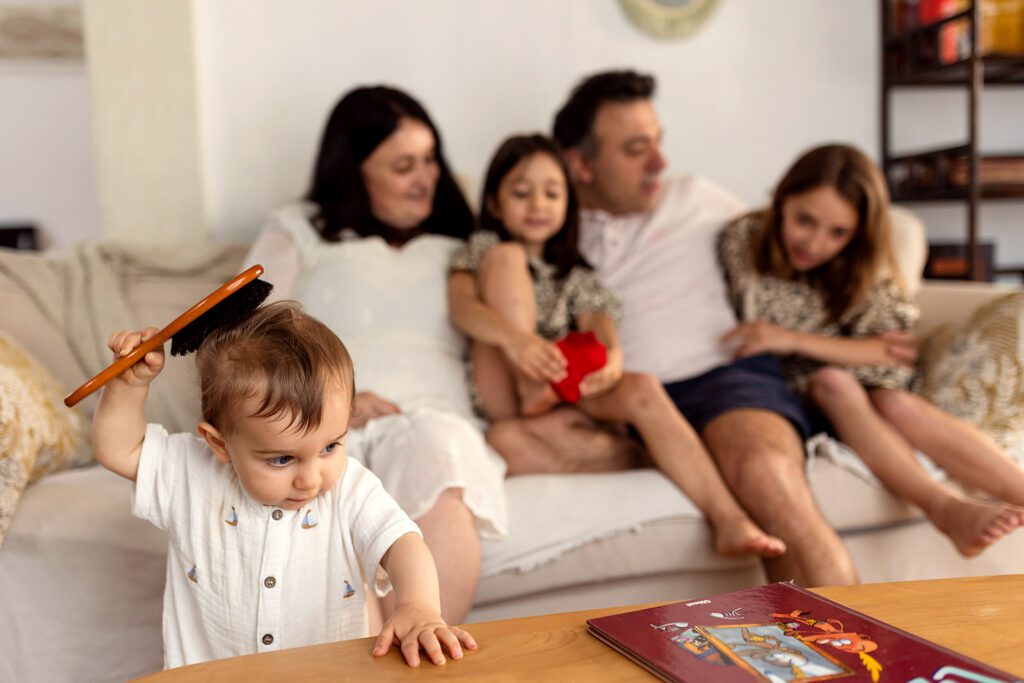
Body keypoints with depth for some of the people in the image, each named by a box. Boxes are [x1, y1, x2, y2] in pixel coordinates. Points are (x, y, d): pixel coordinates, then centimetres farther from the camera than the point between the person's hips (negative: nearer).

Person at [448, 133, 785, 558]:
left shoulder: (574, 276, 24)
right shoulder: (483, 248, 13)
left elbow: (597, 323, 4)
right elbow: (461, 307, -9)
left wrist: (611, 355, -24)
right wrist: (517, 339, -30)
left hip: (563, 395, 3)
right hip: (501, 393, -3)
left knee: (642, 389, -29)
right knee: (507, 255, -15)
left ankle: (729, 520, -36)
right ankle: (530, 393, -26)